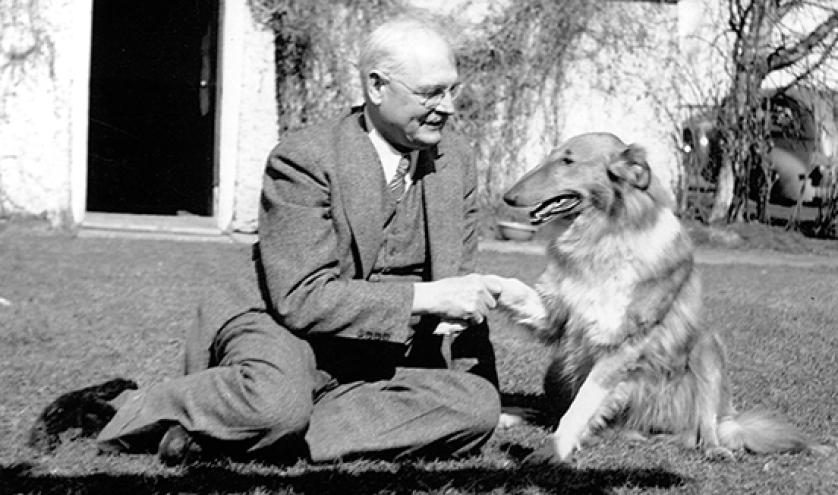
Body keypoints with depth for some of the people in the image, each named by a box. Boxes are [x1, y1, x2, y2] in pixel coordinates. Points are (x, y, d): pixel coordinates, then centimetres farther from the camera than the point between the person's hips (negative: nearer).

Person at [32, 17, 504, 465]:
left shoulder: (457, 160, 4)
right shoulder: (303, 158, -14)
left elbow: (459, 282, 13)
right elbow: (302, 298, -21)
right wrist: (425, 297, -27)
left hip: (386, 357, 6)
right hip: (287, 332, -6)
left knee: (479, 405, -23)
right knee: (275, 402, -41)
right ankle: (145, 412, -8)